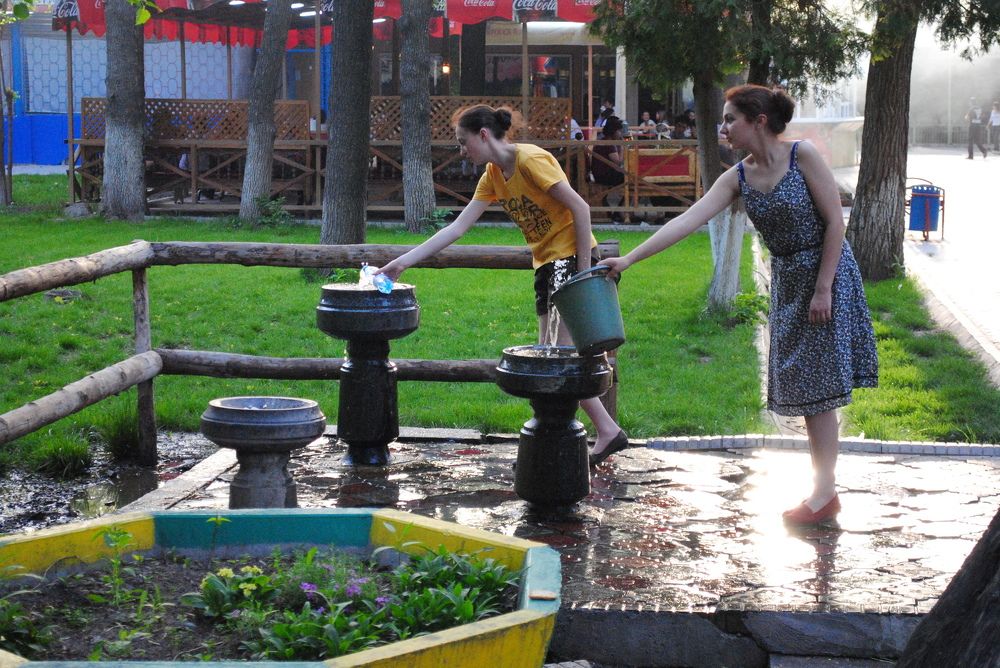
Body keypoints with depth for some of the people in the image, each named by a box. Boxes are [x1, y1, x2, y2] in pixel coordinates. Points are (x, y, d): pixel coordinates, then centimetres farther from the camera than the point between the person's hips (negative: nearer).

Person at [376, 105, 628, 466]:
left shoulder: (531, 159, -16)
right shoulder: (492, 176, 10)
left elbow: (580, 208, -18)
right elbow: (456, 228, 8)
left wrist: (584, 270, -18)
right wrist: (401, 262, 4)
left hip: (572, 253, -9)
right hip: (546, 261, 9)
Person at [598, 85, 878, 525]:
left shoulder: (802, 156, -16)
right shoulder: (737, 178, 1)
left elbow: (835, 221, -15)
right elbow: (686, 222, -6)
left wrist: (823, 289, -18)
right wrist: (628, 259, -13)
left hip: (828, 273, -7)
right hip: (786, 282, 7)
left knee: (817, 388, -6)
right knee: (800, 386, 8)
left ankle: (824, 495, 0)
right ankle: (824, 488, 16)